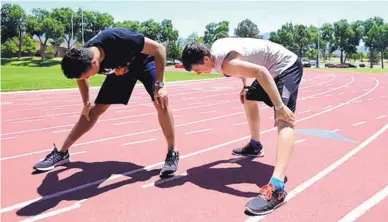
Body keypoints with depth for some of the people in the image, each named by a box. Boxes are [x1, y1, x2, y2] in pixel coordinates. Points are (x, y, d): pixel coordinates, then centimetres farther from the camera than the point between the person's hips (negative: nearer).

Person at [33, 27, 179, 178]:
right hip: (120, 69, 4)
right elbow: (80, 77, 3)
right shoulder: (82, 59, -25)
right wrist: (86, 103, -1)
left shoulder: (118, 39, -43)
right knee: (94, 110, 0)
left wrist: (159, 85, -36)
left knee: (161, 102, -25)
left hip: (144, 62, -4)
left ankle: (172, 153, -10)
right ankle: (62, 153, 12)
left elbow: (159, 48, -34)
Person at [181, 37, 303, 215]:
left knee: (284, 120, -27)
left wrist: (279, 107, -38)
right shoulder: (216, 46, -1)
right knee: (248, 98, 27)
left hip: (286, 65, -10)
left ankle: (277, 187, -42)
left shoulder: (226, 64, -30)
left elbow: (261, 72, -39)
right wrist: (245, 85, 10)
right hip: (275, 68, 11)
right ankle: (255, 146, 45)